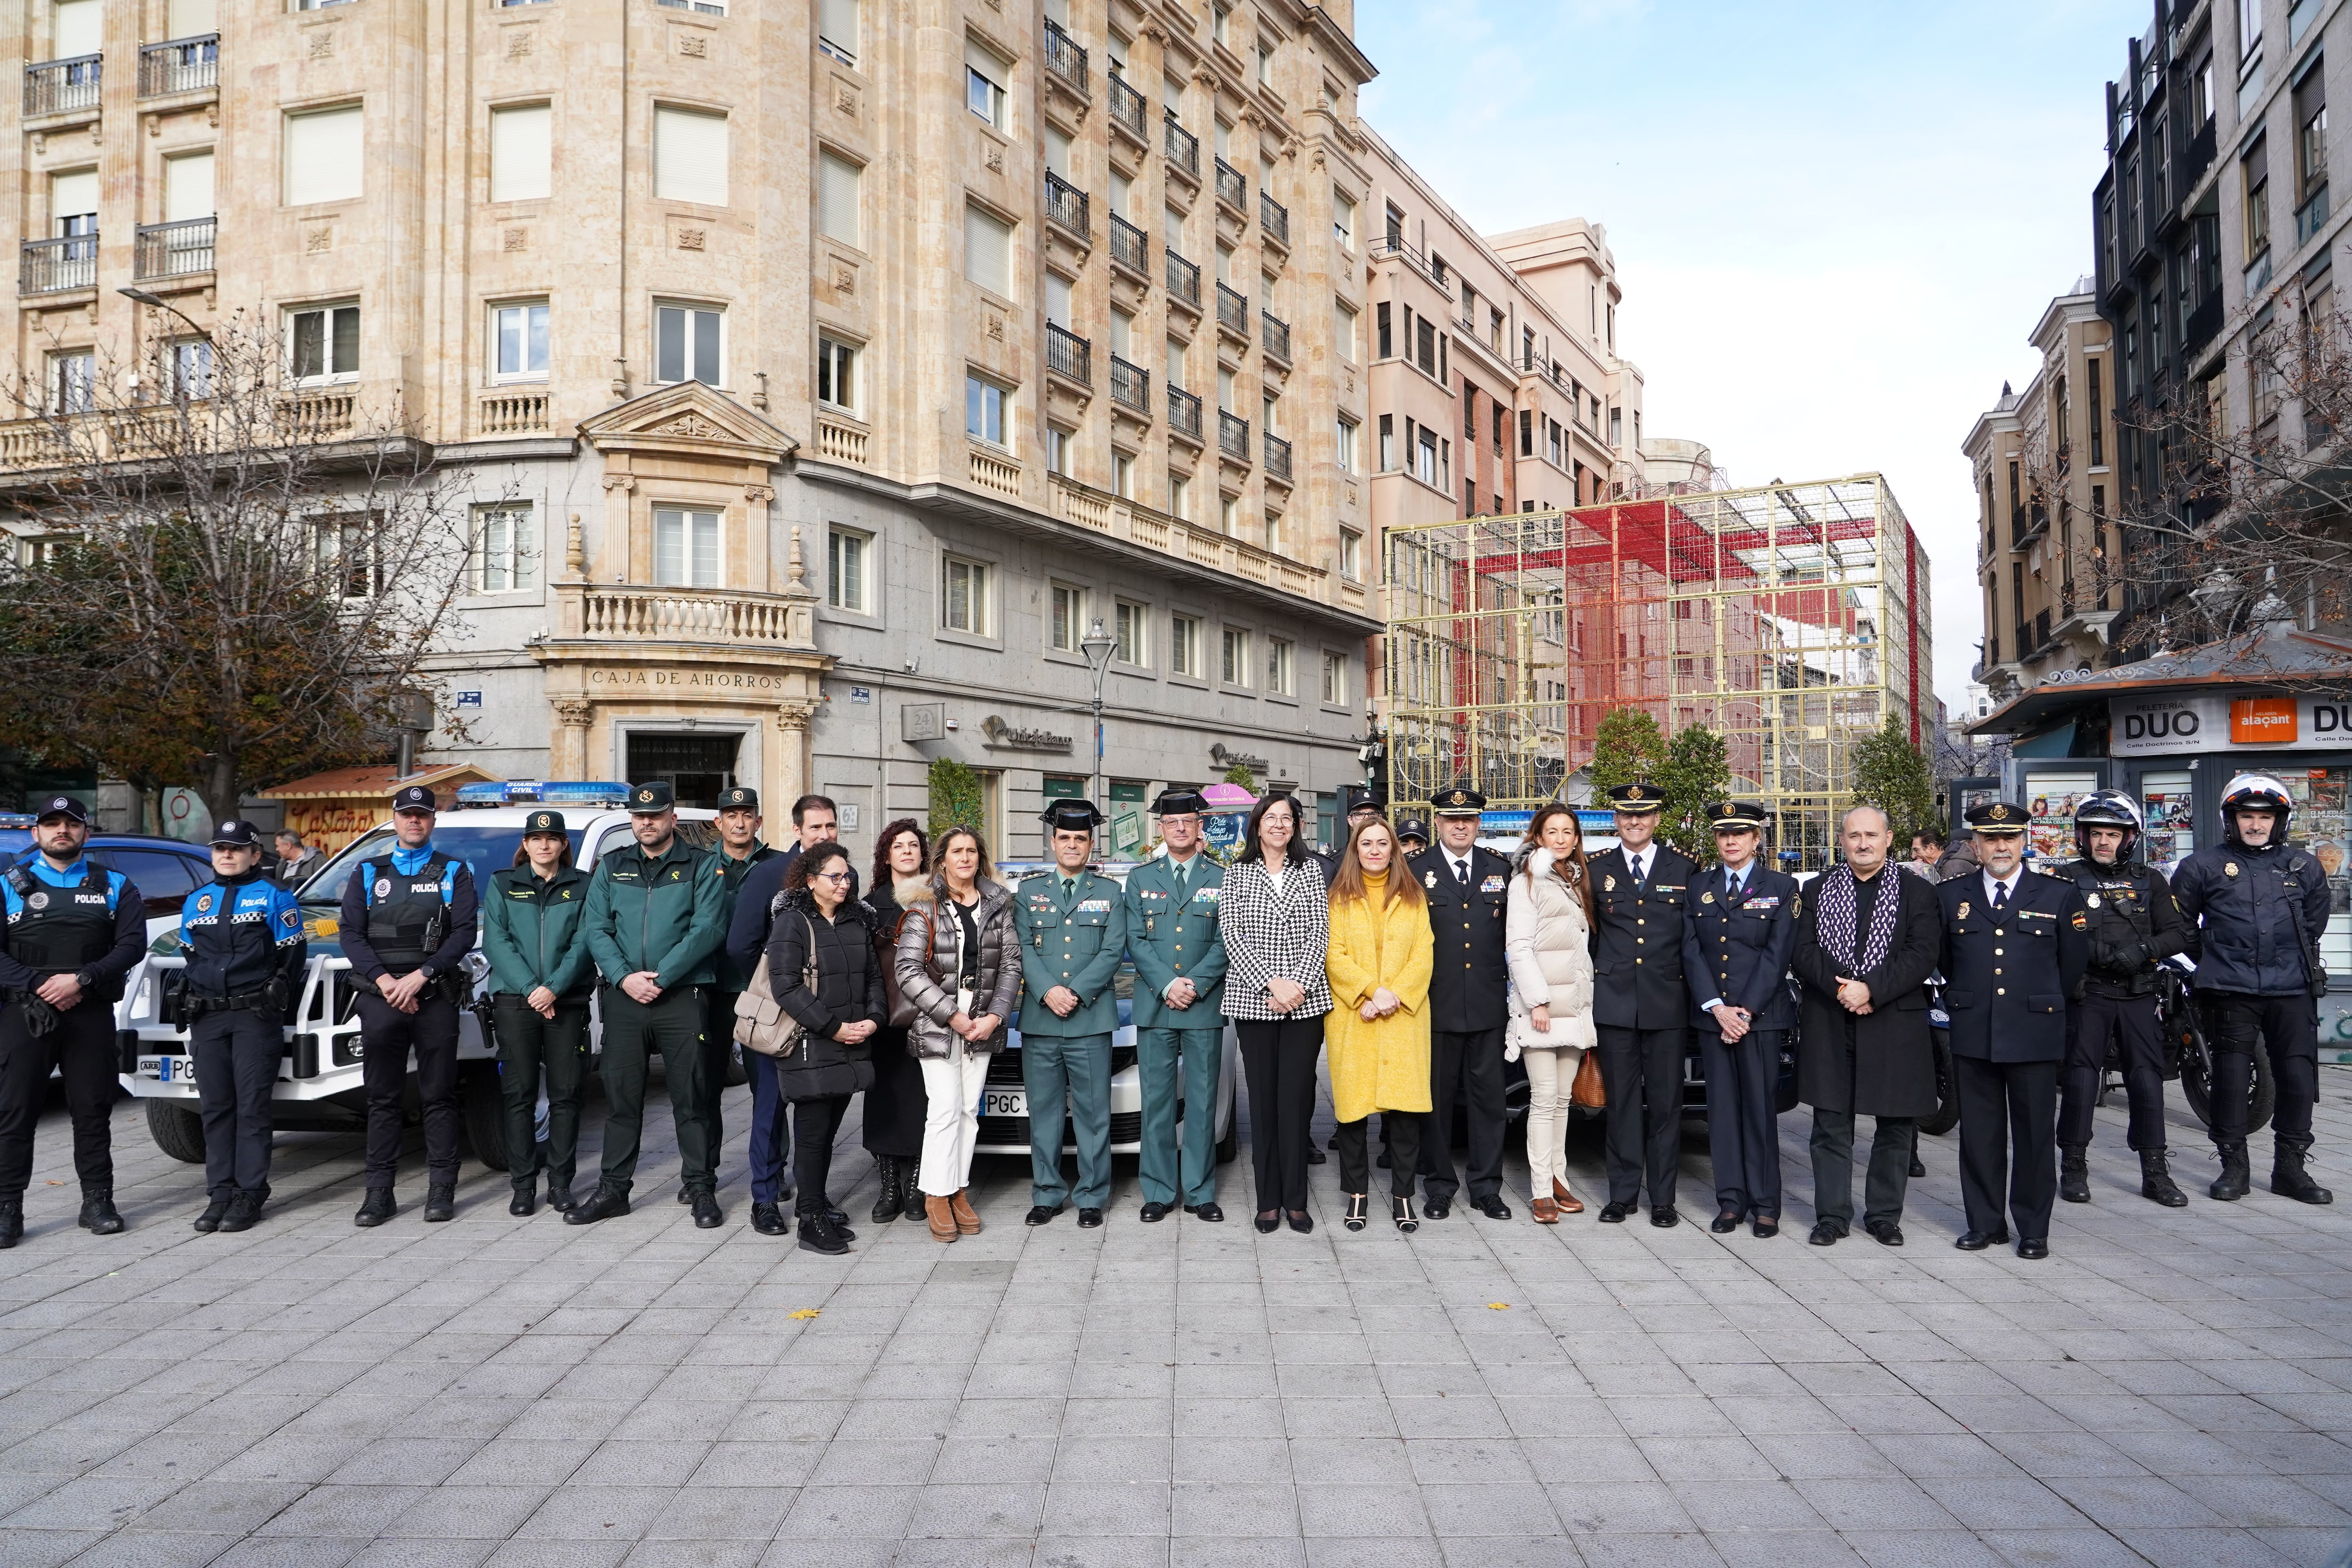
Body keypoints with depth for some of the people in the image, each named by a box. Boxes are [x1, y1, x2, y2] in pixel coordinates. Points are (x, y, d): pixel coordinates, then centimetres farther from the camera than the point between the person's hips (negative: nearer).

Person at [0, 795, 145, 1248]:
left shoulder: (114, 886, 11)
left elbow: (132, 943, -1)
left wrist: (81, 980, -14)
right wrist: (37, 985, -13)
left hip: (91, 1014, 0)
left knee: (93, 1110, 4)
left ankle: (98, 1202, 12)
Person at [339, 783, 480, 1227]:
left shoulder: (454, 872, 8)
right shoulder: (367, 873, 13)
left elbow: (465, 933, -2)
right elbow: (351, 934, 5)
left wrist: (420, 977, -12)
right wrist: (385, 981, -9)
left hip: (436, 997, -1)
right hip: (380, 997, 2)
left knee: (438, 1096, 2)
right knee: (383, 1099, 4)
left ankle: (441, 1190, 7)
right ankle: (380, 1192, 10)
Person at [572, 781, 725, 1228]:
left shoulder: (700, 867, 3)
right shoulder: (612, 866, 13)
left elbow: (705, 930, -7)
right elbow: (596, 929, 5)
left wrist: (661, 978, -14)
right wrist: (625, 977, -10)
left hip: (682, 997, -3)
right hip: (623, 997, 3)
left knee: (690, 1099, 1)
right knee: (621, 1098, 9)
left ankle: (702, 1189, 9)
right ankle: (613, 1190, 20)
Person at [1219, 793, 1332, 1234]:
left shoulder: (1311, 869, 10)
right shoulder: (1236, 874, 7)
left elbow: (1319, 932, 2)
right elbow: (1231, 934, -2)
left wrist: (1298, 985, -11)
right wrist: (1271, 982, -12)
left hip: (1305, 999, 0)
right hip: (1253, 1000, 0)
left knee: (1297, 1099, 1)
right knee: (1263, 1099, 4)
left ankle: (1295, 1199, 11)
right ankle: (1269, 1200, 12)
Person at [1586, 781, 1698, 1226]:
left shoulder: (1684, 868, 6)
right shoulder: (1598, 871, 8)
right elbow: (1588, 937, 10)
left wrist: (1695, 991, 1)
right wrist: (1594, 983, 4)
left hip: (1668, 1003, 0)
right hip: (1615, 1002, 1)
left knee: (1666, 1102, 5)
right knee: (1622, 1101, 6)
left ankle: (1663, 1197, 14)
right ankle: (1623, 1193, 15)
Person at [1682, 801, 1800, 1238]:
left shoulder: (1781, 888, 2)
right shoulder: (1700, 888, 10)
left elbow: (1778, 955, -5)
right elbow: (1691, 952, 3)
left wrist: (1746, 1010, -12)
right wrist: (1717, 1008, -8)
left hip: (1761, 1014, -3)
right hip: (1711, 1015, 3)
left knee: (1761, 1108, 0)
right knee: (1722, 1108, 5)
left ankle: (1765, 1205, 9)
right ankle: (1731, 1201, 12)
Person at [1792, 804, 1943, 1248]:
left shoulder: (1917, 892, 3)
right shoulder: (1818, 890, 8)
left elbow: (1923, 956, -8)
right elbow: (1802, 951, 1)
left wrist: (1871, 990, -18)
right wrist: (1839, 986, -16)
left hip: (1895, 1025, -1)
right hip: (1829, 1026, 1)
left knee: (1896, 1126, 7)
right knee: (1831, 1125, 6)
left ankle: (1885, 1215, 21)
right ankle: (1832, 1215, 16)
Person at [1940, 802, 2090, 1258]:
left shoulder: (2060, 894, 4)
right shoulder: (1951, 896, 8)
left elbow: (2074, 962, 11)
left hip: (2034, 1036, -1)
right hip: (1972, 1036, 2)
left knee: (2035, 1134, 4)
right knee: (1979, 1134, 7)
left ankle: (2033, 1229, 16)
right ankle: (1984, 1222, 18)